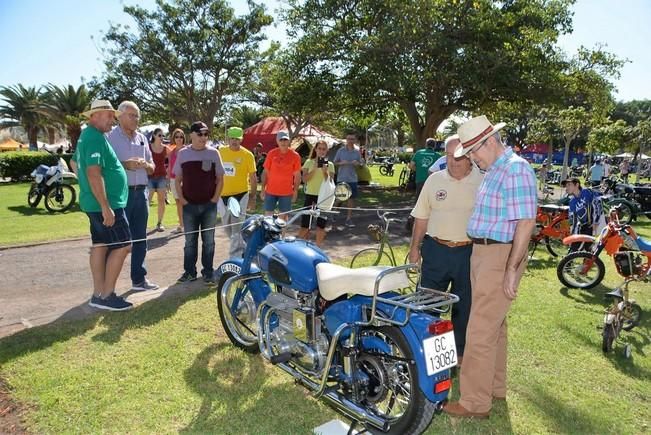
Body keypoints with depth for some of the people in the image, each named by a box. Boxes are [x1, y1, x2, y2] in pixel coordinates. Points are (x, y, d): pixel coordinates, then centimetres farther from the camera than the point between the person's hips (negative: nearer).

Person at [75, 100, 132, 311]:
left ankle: (98, 294, 18)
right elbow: (94, 174, -25)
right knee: (122, 246, -7)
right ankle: (107, 296, -1)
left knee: (101, 246, 12)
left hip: (95, 203, 11)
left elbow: (75, 163, 28)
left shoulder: (87, 136, 15)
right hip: (105, 203, -11)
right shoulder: (95, 138, -17)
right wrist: (106, 207, -26)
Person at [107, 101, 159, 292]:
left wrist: (145, 164, -5)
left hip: (140, 192, 6)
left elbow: (152, 168, 17)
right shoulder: (110, 137, -3)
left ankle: (139, 278, 22)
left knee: (140, 238, 11)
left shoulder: (142, 138, 15)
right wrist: (125, 165, -21)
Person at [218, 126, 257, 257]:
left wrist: (252, 198, -5)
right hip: (223, 195, 5)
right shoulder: (220, 151, 3)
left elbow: (253, 178, -3)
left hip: (240, 195, -5)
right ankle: (243, 248, 38)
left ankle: (235, 257, 3)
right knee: (227, 227, 17)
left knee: (236, 228, -6)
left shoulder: (247, 155, -7)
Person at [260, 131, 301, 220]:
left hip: (286, 192, -1)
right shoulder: (271, 154, -1)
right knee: (268, 215, 6)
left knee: (283, 216, 9)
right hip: (270, 191, 1)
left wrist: (295, 191, -1)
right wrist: (263, 189, 3)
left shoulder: (295, 156, -4)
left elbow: (297, 175, 1)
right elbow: (265, 172, 5)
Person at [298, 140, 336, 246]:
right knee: (305, 224, -2)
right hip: (310, 195, -1)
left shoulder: (330, 164, 6)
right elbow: (304, 179, -6)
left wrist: (324, 171, -15)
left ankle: (318, 248, 16)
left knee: (321, 225, 4)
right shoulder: (309, 162, 5)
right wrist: (315, 169, -15)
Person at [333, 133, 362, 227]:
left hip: (352, 179, 2)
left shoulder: (357, 152, 4)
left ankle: (349, 218, 10)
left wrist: (357, 163, -11)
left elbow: (360, 163, 11)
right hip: (341, 178, -2)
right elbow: (335, 163, 2)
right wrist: (341, 163, -17)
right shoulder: (340, 150, -2)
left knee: (351, 198, 3)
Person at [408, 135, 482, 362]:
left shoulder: (482, 182, -3)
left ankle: (461, 352, 29)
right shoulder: (434, 180, 5)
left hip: (469, 252, -2)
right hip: (436, 250, 2)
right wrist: (414, 247, 8)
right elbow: (421, 217, 9)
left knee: (464, 307, 12)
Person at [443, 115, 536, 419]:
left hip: (500, 256, -10)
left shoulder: (515, 169, -17)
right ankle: (495, 387, 34)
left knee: (480, 331, -5)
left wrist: (512, 270, -23)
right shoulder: (493, 170, 14)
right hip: (483, 253, 10)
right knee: (493, 325, 19)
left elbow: (526, 222, -22)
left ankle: (475, 402, 7)